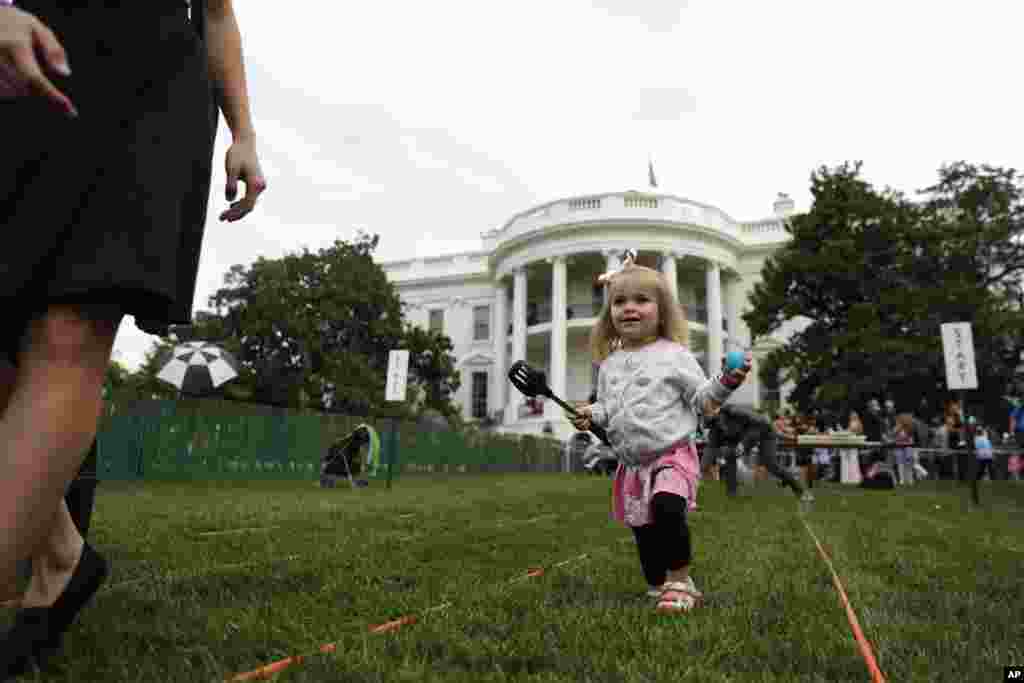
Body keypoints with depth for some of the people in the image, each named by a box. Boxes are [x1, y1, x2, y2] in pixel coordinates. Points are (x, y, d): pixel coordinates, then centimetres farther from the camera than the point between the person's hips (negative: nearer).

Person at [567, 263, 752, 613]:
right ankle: (658, 587, 30)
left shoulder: (674, 355, -5)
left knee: (668, 507, -29)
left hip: (672, 454, -5)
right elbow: (607, 407, 19)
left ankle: (680, 581, -9)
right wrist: (591, 414, -1)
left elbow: (702, 400, -3)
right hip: (632, 464, 5)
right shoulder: (609, 364, 9)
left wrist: (726, 382, -20)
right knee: (643, 530, 11)